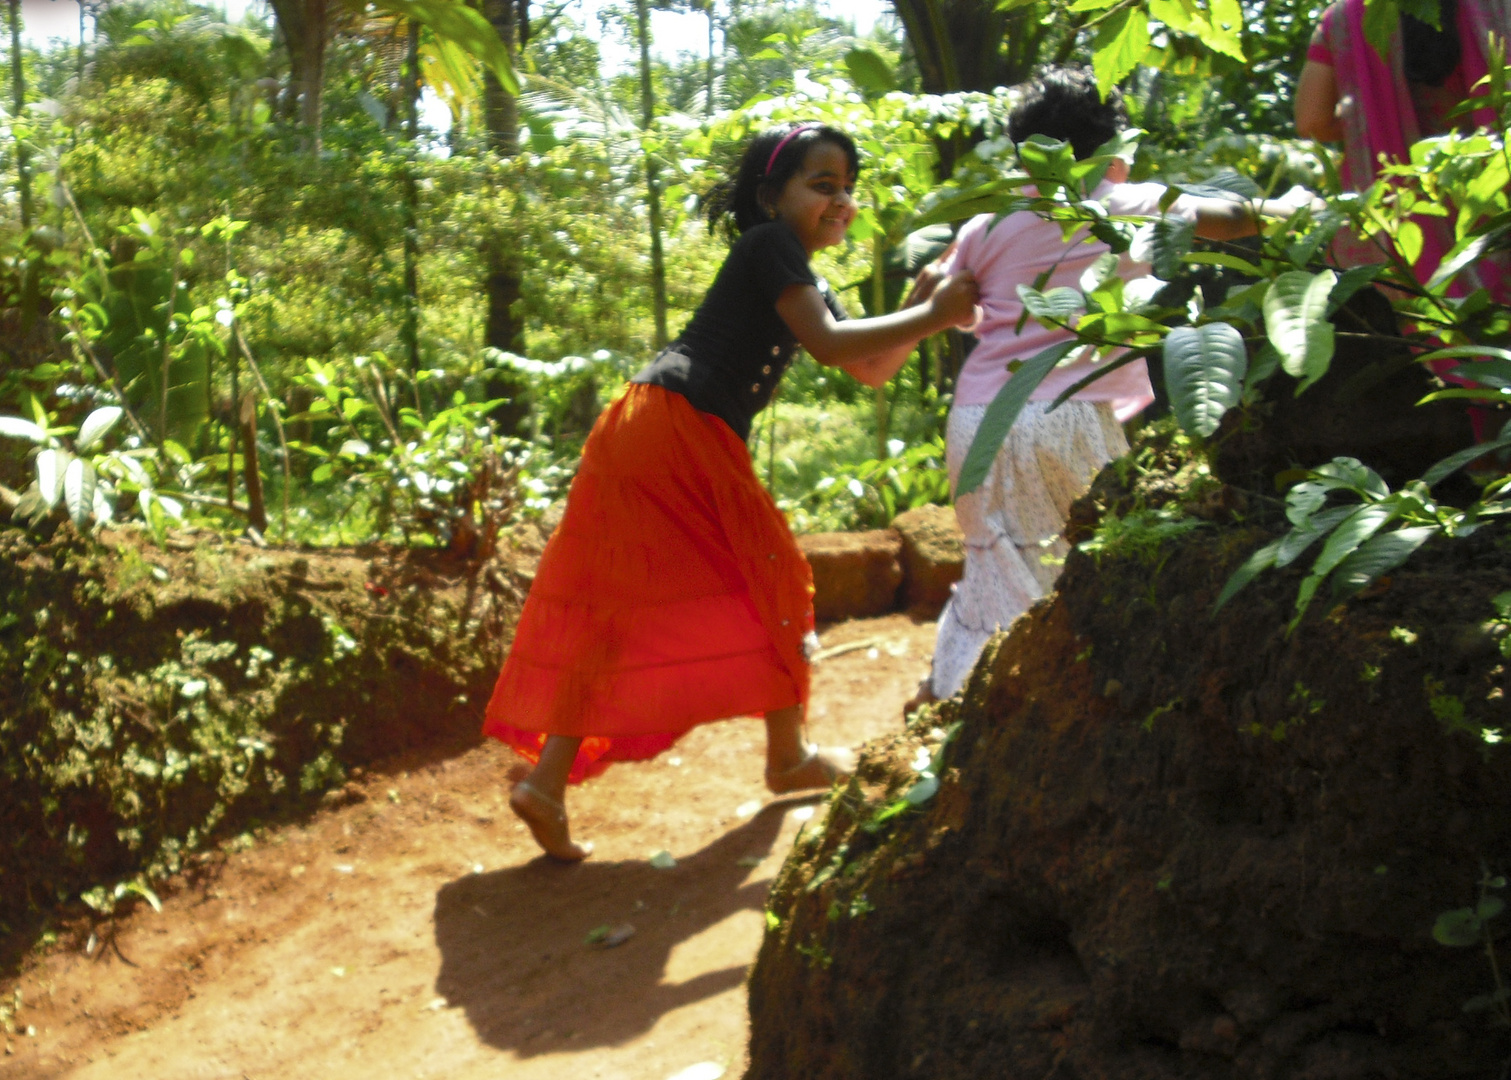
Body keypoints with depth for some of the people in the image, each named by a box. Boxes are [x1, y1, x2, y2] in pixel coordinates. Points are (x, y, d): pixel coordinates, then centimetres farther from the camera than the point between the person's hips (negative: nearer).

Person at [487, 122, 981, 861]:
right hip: (677, 429, -9)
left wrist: (925, 311, 9)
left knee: (616, 611, 6)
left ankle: (547, 781, 1)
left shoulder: (799, 282, 25)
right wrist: (934, 316, -9)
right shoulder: (769, 246, -4)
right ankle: (789, 757, 21)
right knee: (770, 578, 6)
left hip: (643, 435, 9)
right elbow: (827, 344, -15)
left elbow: (872, 370, 23)